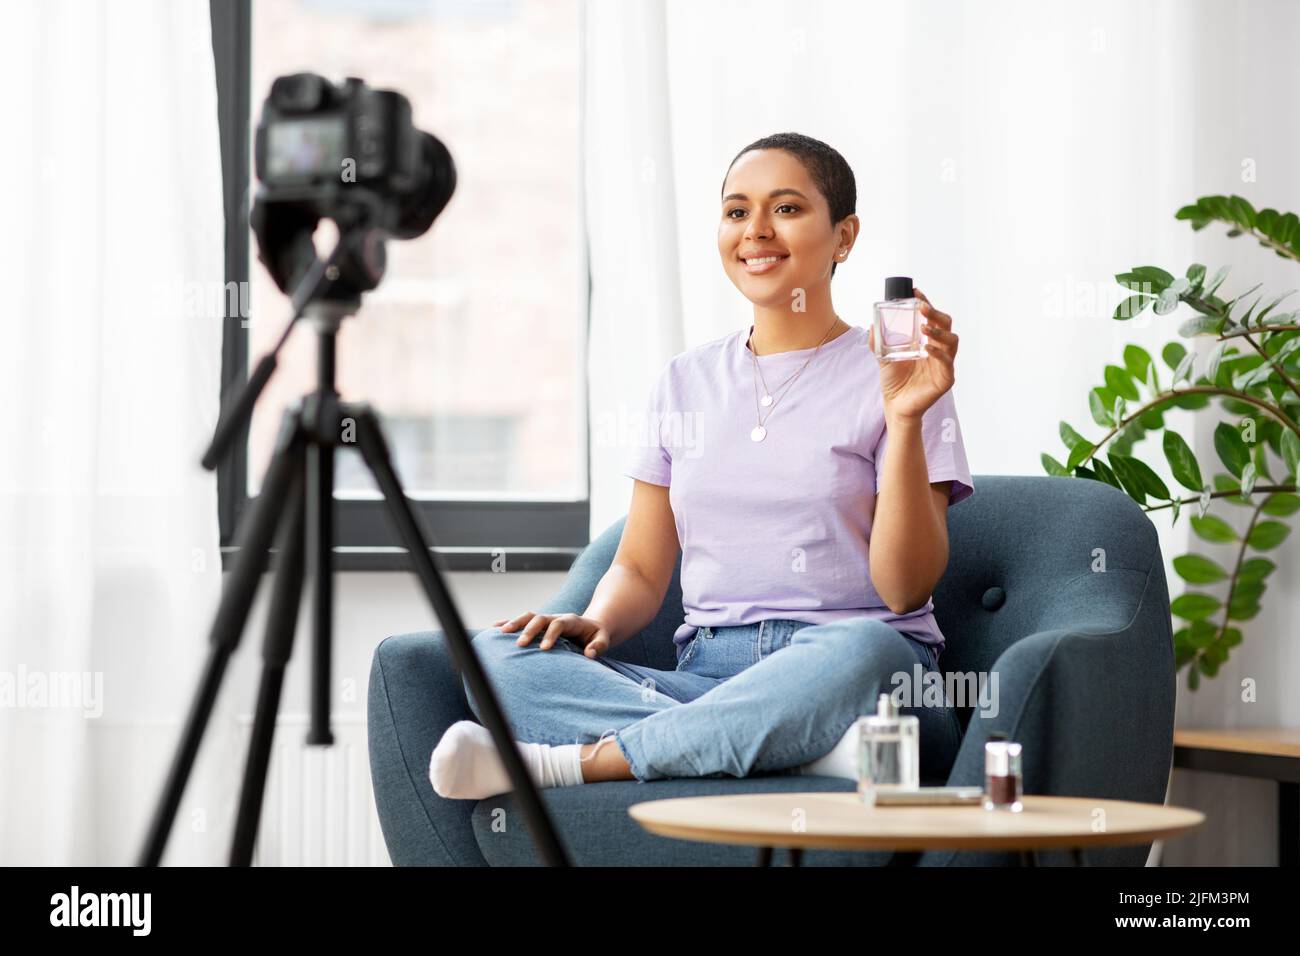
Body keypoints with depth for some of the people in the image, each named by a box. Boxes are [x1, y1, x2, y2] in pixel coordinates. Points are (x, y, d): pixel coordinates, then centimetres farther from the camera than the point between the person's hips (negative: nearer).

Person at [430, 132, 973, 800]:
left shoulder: (889, 376, 4)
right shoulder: (685, 382, 18)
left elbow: (905, 589, -5)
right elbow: (641, 569, 18)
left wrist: (905, 419, -16)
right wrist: (596, 622, -5)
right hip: (708, 679, 4)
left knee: (863, 650, -41)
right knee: (494, 652, -21)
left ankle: (571, 761, -32)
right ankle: (816, 749, -33)